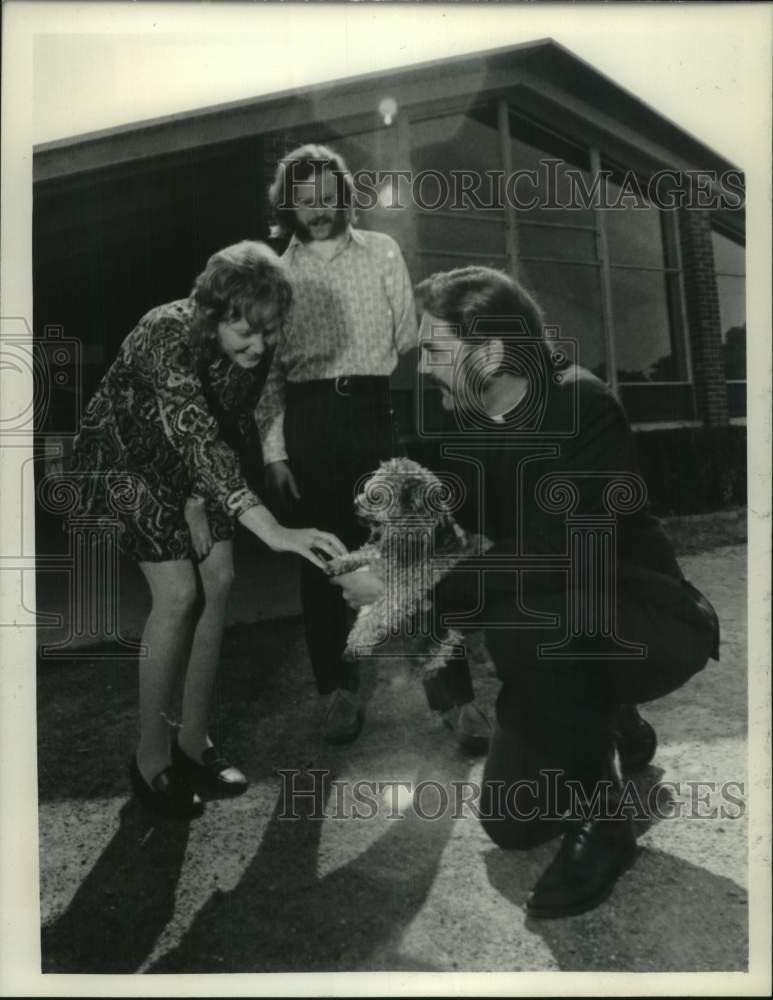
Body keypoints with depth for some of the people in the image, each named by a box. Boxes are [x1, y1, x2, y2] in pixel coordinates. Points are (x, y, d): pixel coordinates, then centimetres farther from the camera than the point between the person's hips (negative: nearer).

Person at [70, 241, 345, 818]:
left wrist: (198, 502, -9)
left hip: (184, 461, 6)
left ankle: (193, 739, 11)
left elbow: (226, 430, -3)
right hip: (125, 455, -6)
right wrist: (274, 532, -54)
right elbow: (200, 443, -46)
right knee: (178, 592, -15)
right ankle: (150, 757, 3)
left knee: (218, 579, -4)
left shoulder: (252, 349, -15)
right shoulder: (169, 338, -35)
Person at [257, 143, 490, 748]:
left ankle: (454, 695, 2)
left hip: (372, 409, -1)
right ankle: (340, 687, 21)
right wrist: (274, 451, -2)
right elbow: (268, 369, 4)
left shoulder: (381, 251, 10)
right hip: (306, 420, 1)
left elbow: (407, 338, 6)